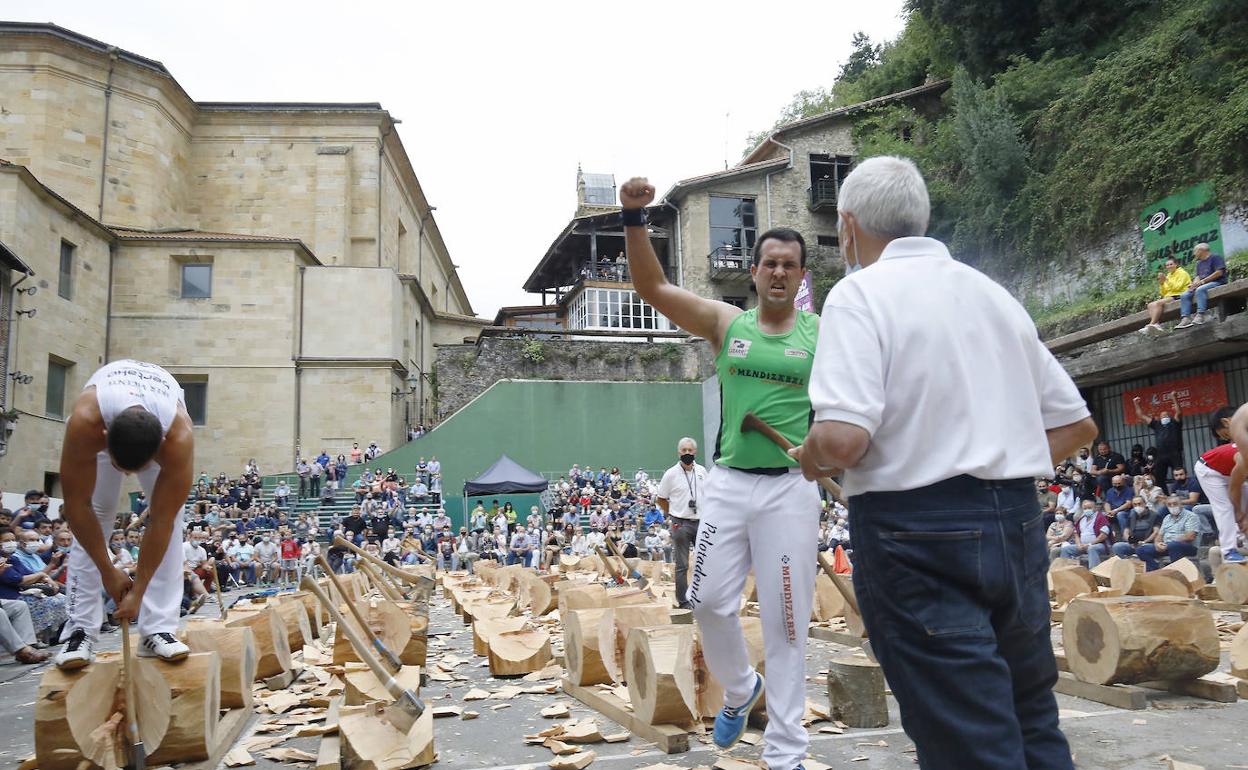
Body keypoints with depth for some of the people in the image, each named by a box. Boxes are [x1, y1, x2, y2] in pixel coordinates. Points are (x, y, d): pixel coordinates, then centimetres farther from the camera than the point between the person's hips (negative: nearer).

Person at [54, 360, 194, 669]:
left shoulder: (179, 438, -44)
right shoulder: (84, 423, -44)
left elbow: (161, 522, -34)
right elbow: (76, 504, -31)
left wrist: (138, 591, -29)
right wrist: (108, 571, -25)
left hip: (162, 422, 0)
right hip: (104, 419, 1)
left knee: (170, 517, -15)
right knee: (94, 513, -14)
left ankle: (157, 629, -12)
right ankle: (80, 630, -8)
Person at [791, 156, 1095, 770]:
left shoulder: (861, 293, -8)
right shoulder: (993, 293, 13)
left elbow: (842, 438, -22)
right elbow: (1076, 425, 17)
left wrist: (807, 458, -1)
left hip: (918, 536, -7)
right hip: (1017, 524, 7)